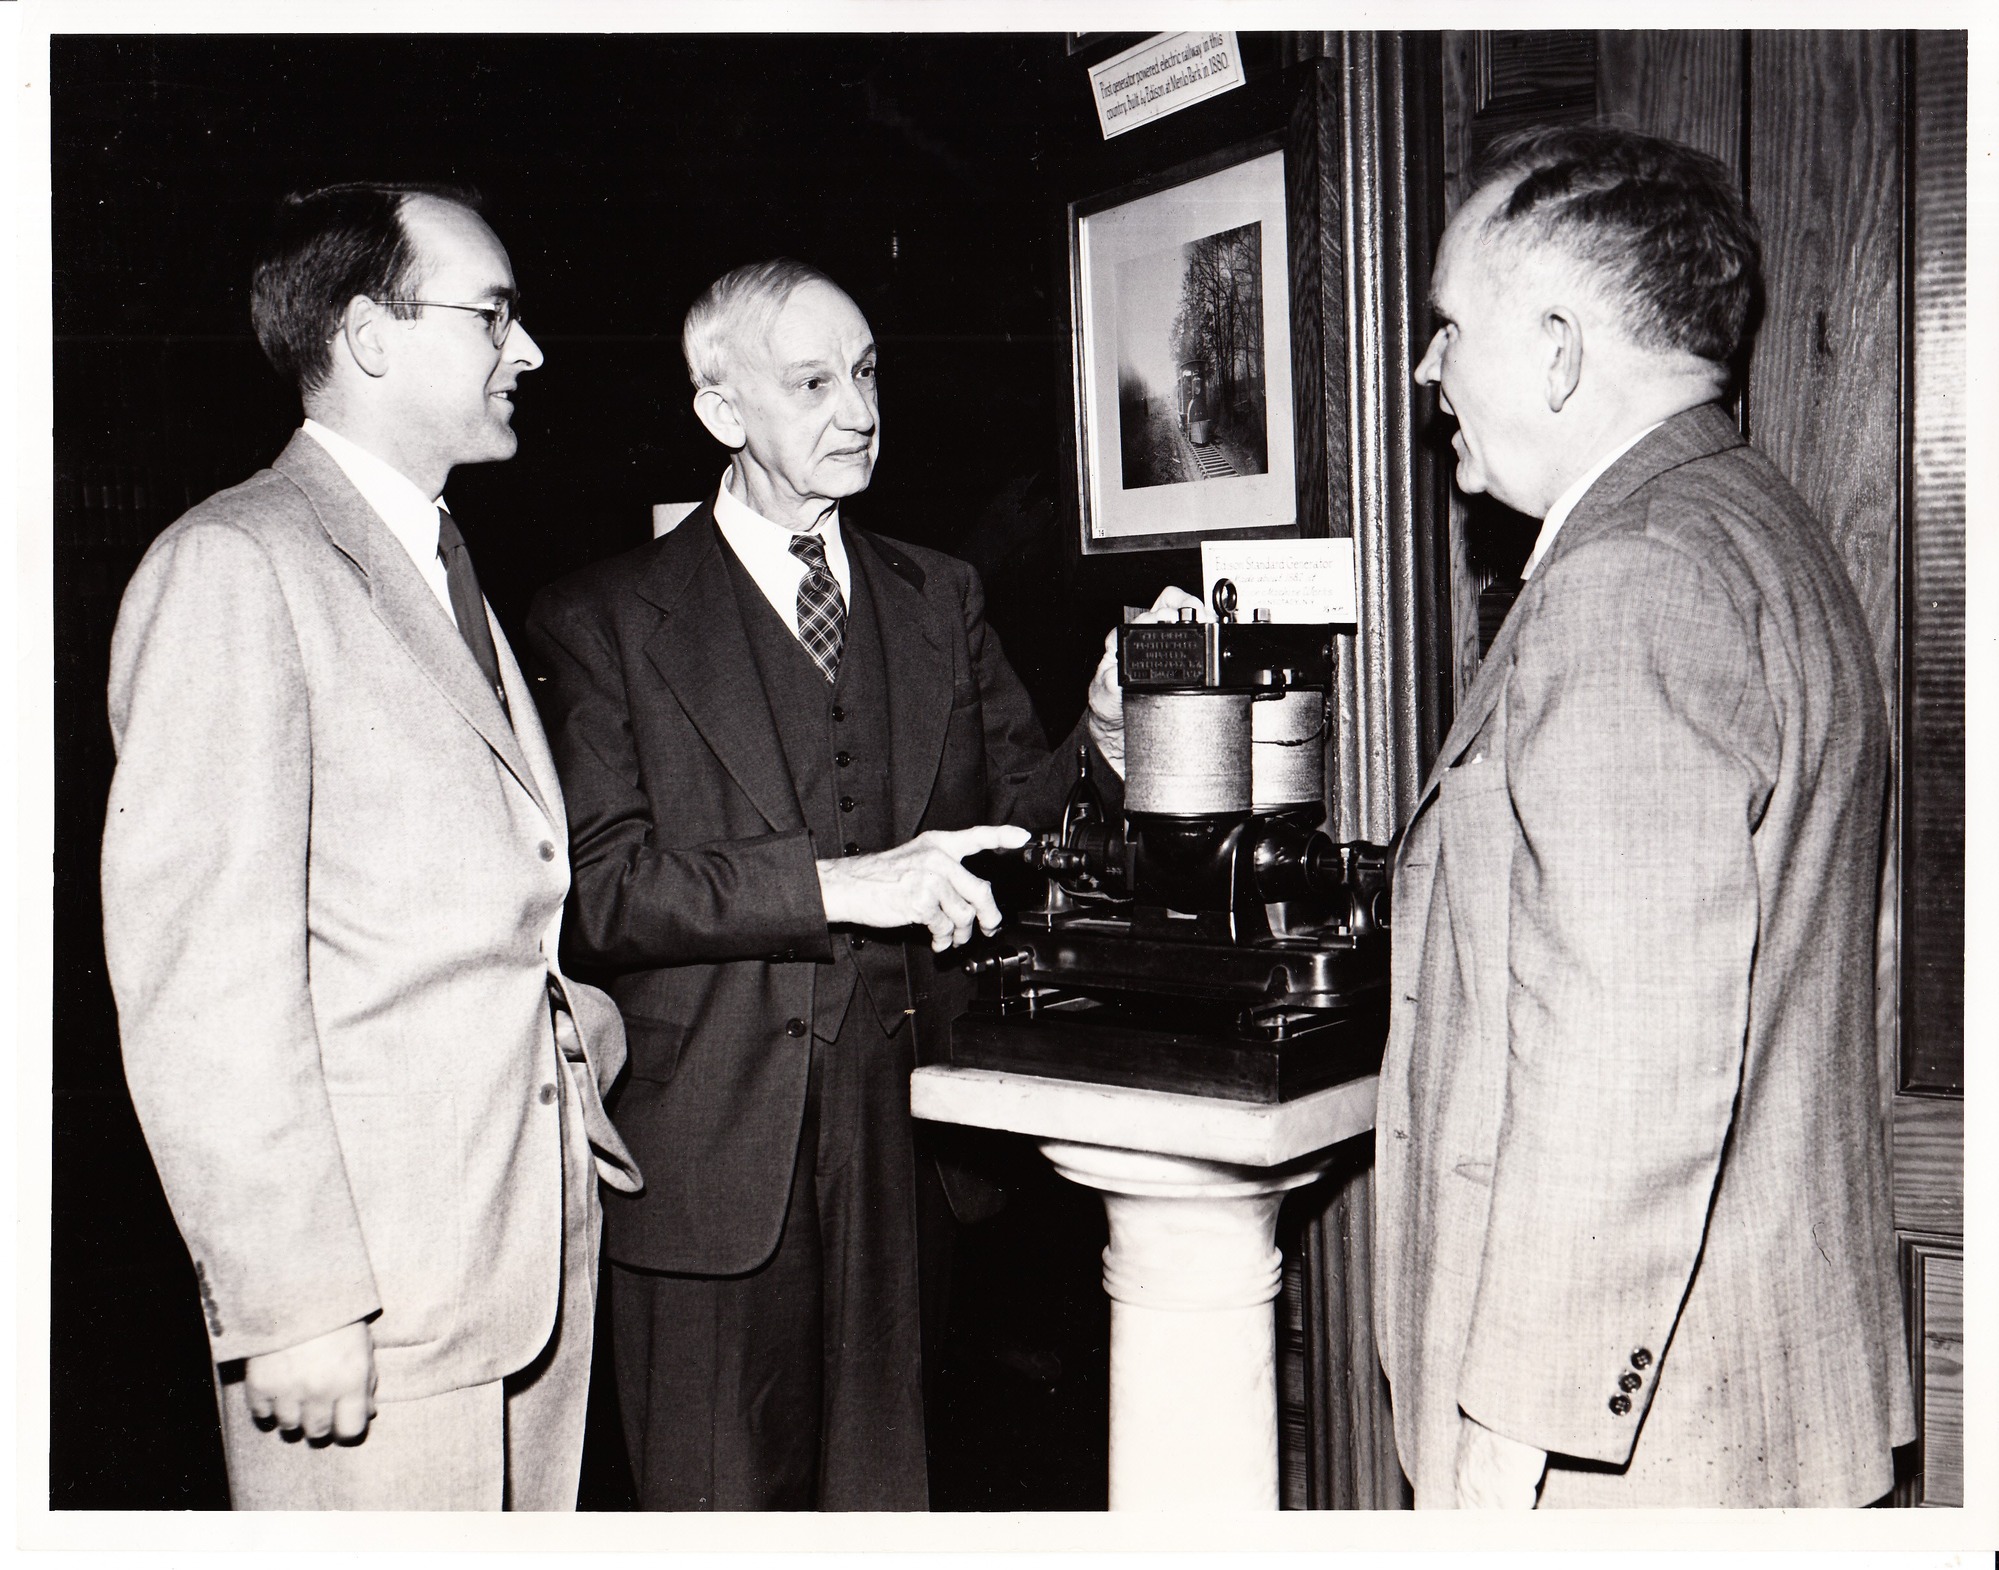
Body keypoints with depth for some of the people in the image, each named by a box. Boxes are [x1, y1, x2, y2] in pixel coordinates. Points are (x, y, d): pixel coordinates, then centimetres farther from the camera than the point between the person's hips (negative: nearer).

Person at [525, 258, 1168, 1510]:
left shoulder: (942, 598, 12)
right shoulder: (605, 619, -3)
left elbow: (1014, 803, 12)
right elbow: (600, 889, -12)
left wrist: (1102, 738, -8)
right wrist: (836, 885, -21)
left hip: (906, 1141, 4)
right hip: (715, 1156, -3)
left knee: (885, 1498, 14)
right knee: (722, 1513, 8)